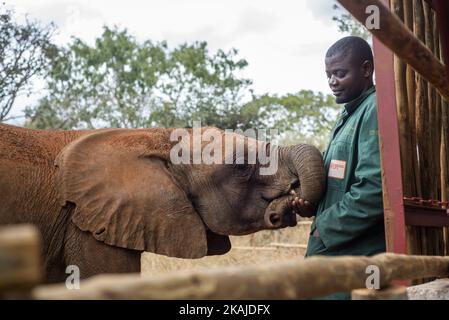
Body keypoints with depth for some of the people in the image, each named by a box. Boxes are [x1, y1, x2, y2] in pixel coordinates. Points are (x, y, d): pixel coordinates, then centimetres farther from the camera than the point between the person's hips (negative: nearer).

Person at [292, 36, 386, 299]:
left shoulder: (376, 111, -14)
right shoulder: (349, 116, 17)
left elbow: (373, 191, -24)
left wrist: (325, 229, -14)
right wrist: (313, 206, 2)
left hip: (356, 257, -9)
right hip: (333, 250, 9)